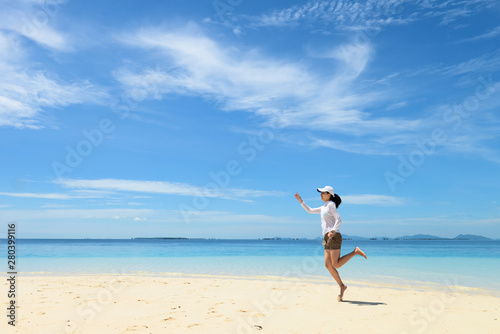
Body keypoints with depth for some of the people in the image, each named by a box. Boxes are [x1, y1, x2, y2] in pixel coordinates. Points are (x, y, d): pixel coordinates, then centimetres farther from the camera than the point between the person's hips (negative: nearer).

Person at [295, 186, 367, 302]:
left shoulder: (331, 204, -5)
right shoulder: (324, 207, 21)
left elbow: (339, 220, -14)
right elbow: (310, 210, 29)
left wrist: (333, 231, -29)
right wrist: (300, 200, 23)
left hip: (334, 237, -9)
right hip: (328, 238, 9)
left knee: (336, 265, -12)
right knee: (328, 265, 3)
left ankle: (355, 251, -1)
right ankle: (342, 286, 10)